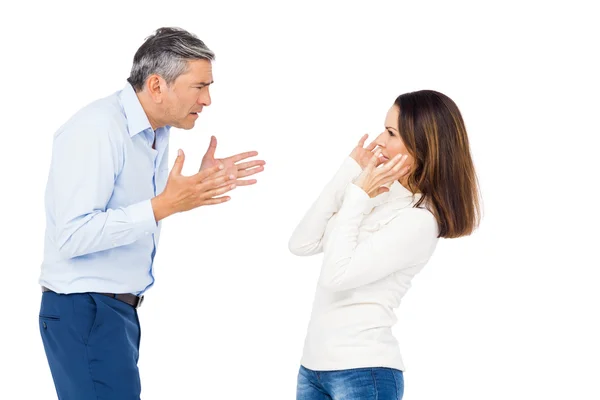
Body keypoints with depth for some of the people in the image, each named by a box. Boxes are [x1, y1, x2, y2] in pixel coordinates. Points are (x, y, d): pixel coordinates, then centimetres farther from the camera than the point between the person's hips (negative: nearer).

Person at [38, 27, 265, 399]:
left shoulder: (158, 132, 7)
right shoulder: (96, 130, -20)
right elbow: (73, 235, -26)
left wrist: (202, 184, 7)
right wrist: (164, 205, -28)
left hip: (119, 309, 9)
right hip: (84, 310, -9)